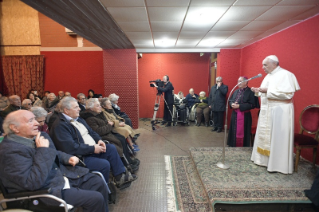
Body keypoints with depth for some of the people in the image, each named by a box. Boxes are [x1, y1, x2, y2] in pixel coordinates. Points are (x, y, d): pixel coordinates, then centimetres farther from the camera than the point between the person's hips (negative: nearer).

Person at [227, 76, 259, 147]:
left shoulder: (250, 92, -10)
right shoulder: (236, 91, 12)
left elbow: (252, 105, -18)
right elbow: (230, 100, 16)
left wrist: (239, 106, -21)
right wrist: (232, 104, -8)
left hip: (244, 116, -6)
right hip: (235, 115, 7)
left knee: (242, 133, 1)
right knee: (234, 132, 13)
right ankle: (233, 145, 26)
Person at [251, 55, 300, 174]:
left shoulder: (285, 75, -11)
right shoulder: (268, 76, 15)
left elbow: (288, 94, -21)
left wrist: (267, 90, -21)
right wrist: (258, 90, 2)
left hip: (279, 112, -8)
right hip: (266, 111, 8)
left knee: (277, 137, -2)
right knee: (264, 135, 12)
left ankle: (278, 164, 10)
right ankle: (264, 158, 25)